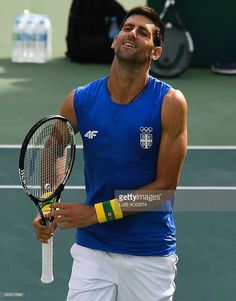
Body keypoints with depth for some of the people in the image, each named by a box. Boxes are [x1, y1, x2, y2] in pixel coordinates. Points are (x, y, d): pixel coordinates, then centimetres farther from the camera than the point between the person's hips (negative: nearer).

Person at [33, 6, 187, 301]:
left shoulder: (170, 103, -12)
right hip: (91, 249, 2)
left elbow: (166, 185, -11)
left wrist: (98, 212, -17)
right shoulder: (78, 101, -4)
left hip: (151, 256, -1)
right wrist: (46, 208, -3)